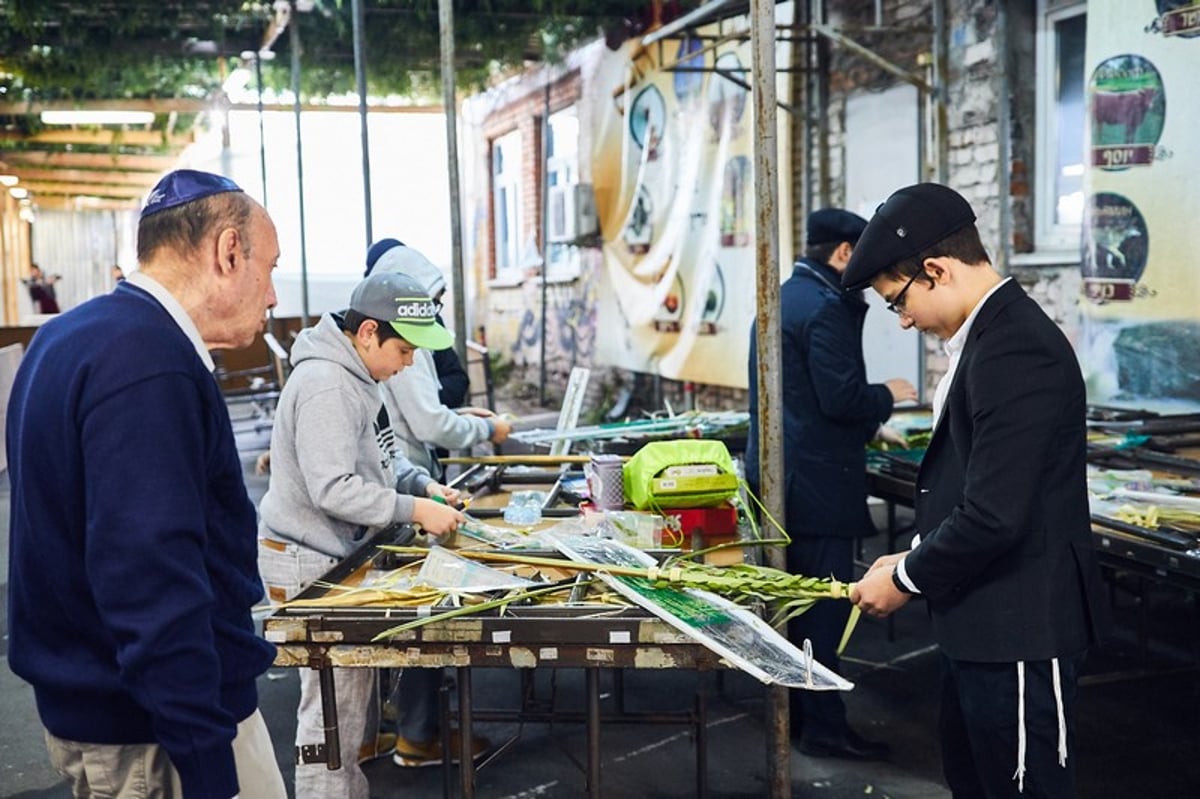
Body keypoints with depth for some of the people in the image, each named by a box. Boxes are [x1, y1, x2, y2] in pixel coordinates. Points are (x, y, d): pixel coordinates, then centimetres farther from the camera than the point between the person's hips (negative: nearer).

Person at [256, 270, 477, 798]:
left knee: (355, 690, 18)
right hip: (309, 562, -10)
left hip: (340, 554, 10)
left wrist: (422, 484, 4)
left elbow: (374, 458, 20)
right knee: (333, 707, -4)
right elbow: (332, 489, -27)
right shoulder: (325, 386, -23)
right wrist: (414, 510, -22)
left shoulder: (355, 376, 9)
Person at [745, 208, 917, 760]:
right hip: (816, 480, -10)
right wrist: (888, 395, -3)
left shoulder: (783, 299, 15)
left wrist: (867, 421, 25)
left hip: (776, 472, 10)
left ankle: (795, 714, 26)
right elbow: (841, 398, -21)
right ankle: (824, 727, 4)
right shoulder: (825, 307, -16)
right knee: (824, 608, -3)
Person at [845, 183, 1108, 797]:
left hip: (1019, 633, -10)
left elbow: (994, 516, -26)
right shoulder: (993, 333, 9)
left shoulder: (1015, 351, -23)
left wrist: (907, 579, -12)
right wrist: (918, 558, 8)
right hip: (980, 622, 10)